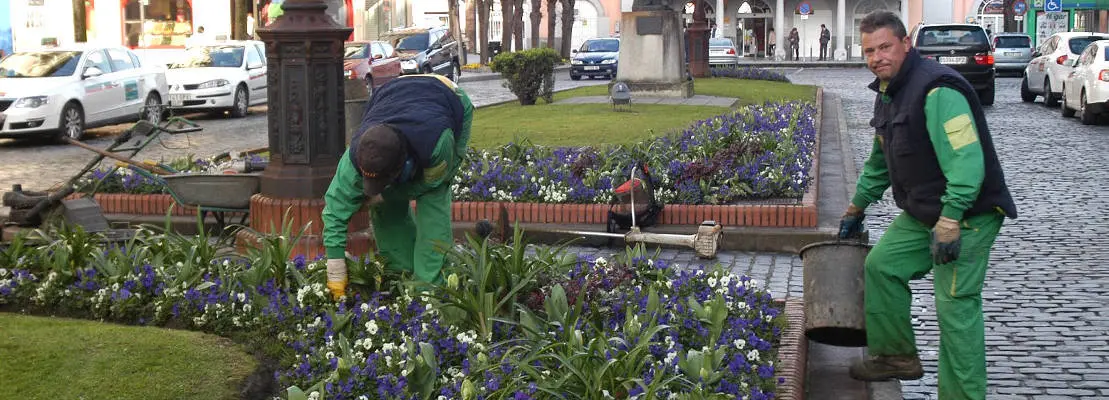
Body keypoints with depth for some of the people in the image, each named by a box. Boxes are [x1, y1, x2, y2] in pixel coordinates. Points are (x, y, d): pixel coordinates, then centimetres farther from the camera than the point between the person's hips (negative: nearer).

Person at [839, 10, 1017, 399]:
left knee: (955, 305, -12)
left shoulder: (937, 90, -22)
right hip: (922, 212, 10)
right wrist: (856, 209, 33)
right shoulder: (888, 92, 11)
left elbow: (966, 161, -30)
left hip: (967, 212, -10)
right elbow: (880, 161, 26)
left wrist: (949, 224, -33)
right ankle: (897, 356, 30)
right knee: (882, 266, 15)